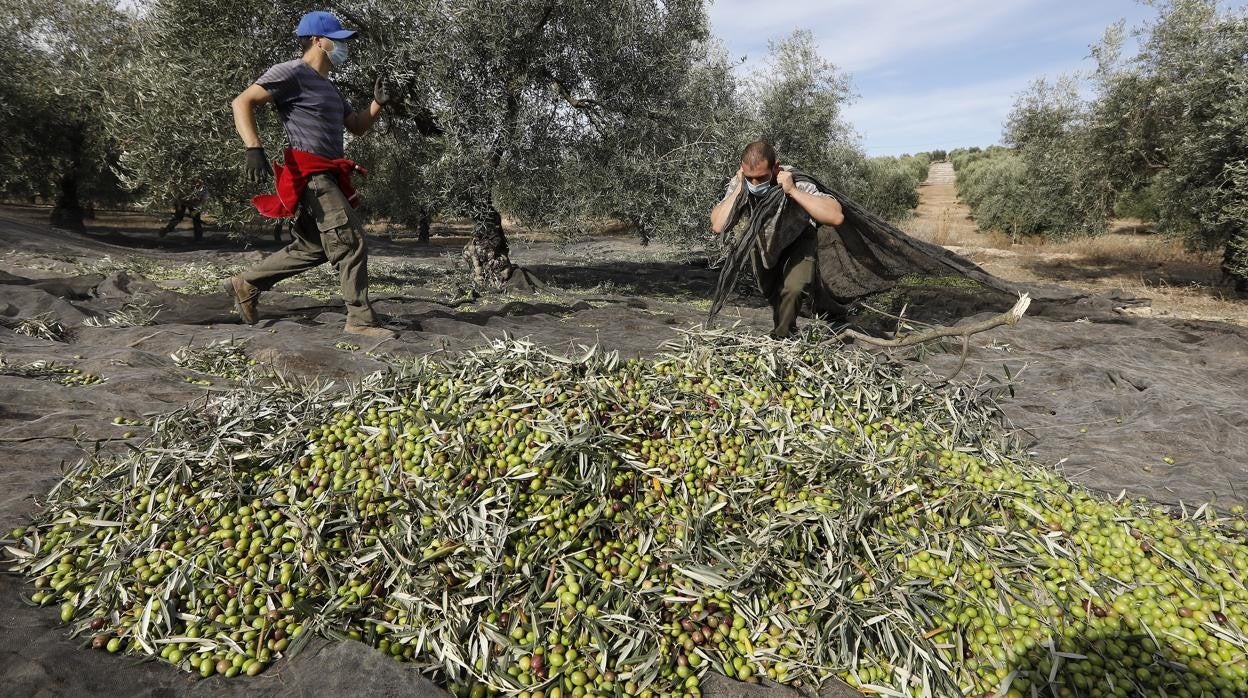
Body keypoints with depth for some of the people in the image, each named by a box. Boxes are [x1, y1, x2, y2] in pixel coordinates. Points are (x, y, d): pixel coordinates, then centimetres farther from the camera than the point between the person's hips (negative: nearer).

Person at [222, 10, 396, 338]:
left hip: (327, 176, 10)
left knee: (312, 248, 15)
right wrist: (254, 148, -25)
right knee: (351, 241, -13)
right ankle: (361, 319, -7)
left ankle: (245, 284, 28)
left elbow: (358, 127, 26)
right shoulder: (293, 72, -6)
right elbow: (242, 102, -12)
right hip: (310, 175, -10)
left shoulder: (329, 87, 24)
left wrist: (377, 104, 8)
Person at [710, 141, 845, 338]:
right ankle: (787, 328, 42)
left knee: (793, 288, -21)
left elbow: (836, 217, -51)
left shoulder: (797, 183, -39)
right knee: (769, 290, 13)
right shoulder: (740, 183, -29)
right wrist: (738, 189, -41)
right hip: (763, 241, 4)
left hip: (797, 241, -3)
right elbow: (717, 226, -37)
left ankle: (781, 336, 4)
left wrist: (793, 191, -51)